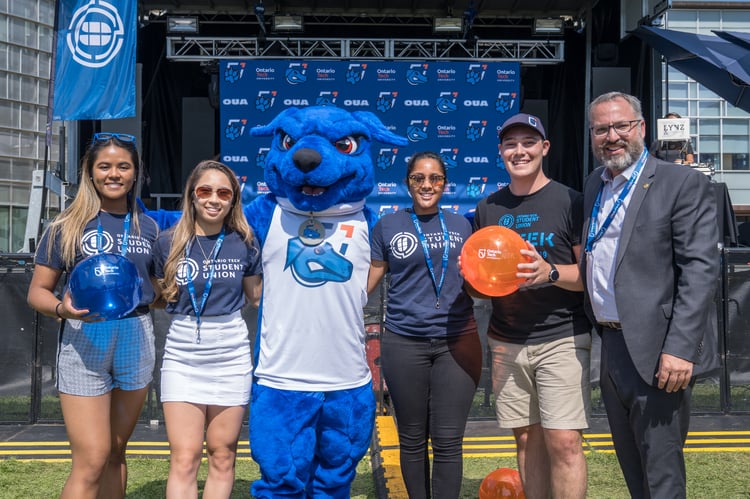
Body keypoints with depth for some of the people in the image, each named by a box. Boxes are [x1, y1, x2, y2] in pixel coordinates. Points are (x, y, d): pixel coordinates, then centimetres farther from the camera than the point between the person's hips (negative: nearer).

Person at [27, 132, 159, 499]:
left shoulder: (148, 228, 10)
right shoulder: (68, 226, -1)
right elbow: (38, 291, -2)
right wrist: (63, 308, -20)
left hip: (136, 338, 4)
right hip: (84, 341, -3)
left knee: (115, 454, 12)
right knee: (91, 460, -7)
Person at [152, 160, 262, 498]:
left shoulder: (244, 244, 0)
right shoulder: (168, 242, 0)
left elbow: (257, 297, 13)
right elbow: (161, 297, 12)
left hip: (230, 354, 0)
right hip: (182, 355, 0)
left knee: (222, 456, 8)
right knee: (184, 459, -3)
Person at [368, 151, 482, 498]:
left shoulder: (462, 226, 10)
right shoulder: (387, 226, 6)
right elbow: (367, 282, 7)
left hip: (457, 342, 1)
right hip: (404, 343, 0)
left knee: (448, 440, 0)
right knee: (412, 438, 10)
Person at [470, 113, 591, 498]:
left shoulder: (569, 201, -3)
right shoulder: (488, 209, 11)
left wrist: (550, 273, -22)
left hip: (562, 339, -4)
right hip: (506, 342, 4)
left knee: (564, 441, -8)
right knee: (528, 438, 9)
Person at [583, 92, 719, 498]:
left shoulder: (683, 184, -9)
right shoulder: (593, 186, 12)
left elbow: (701, 270, -16)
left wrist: (680, 348, -22)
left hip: (656, 351, -7)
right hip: (610, 345, 7)